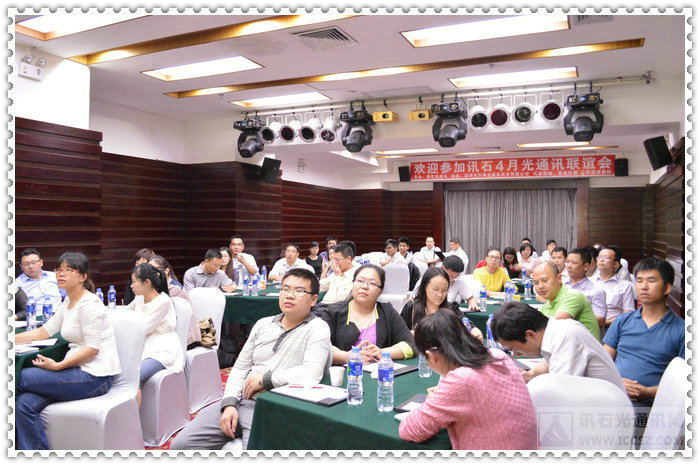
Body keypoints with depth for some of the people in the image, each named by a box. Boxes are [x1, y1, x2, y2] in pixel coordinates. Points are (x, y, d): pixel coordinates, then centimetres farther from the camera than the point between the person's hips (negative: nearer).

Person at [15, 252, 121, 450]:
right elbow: (45, 331, 18)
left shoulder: (89, 304, -14)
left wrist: (57, 366, -20)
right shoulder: (68, 302, 16)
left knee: (23, 377, -12)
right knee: (24, 404, -12)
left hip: (96, 376, -8)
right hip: (79, 371, 8)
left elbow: (92, 348, -18)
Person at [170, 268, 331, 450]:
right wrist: (229, 403, 0)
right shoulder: (263, 324, 14)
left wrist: (264, 379, -12)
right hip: (239, 401, 6)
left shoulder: (318, 329, -6)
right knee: (180, 444, -2)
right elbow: (240, 367, 16)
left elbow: (311, 374, -22)